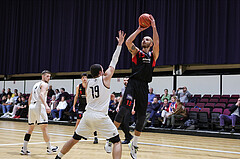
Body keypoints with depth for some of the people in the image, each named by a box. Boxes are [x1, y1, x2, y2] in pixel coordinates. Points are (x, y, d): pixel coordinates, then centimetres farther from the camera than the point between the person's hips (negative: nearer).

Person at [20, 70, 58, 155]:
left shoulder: (36, 84, 25)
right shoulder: (44, 84, -1)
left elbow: (29, 98, 27)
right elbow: (41, 95, -20)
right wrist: (46, 105, -30)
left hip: (31, 106, 8)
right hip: (39, 106, -8)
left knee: (30, 128, 14)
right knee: (44, 127, -3)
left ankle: (24, 149, 12)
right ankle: (49, 148, 3)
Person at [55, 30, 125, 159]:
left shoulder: (87, 83, 10)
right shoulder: (105, 78, -2)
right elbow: (113, 63, 5)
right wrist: (119, 44, 11)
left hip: (88, 115, 5)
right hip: (101, 117, -5)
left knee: (74, 139, 21)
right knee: (117, 142, 0)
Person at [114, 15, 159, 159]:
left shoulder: (153, 55, 15)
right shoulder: (136, 52, 13)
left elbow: (157, 43, -5)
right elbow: (128, 42, -6)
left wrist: (154, 26, -6)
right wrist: (139, 29, -3)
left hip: (144, 86, 2)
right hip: (133, 82, -2)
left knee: (142, 116, 3)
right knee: (125, 108, -23)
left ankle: (134, 144, 19)